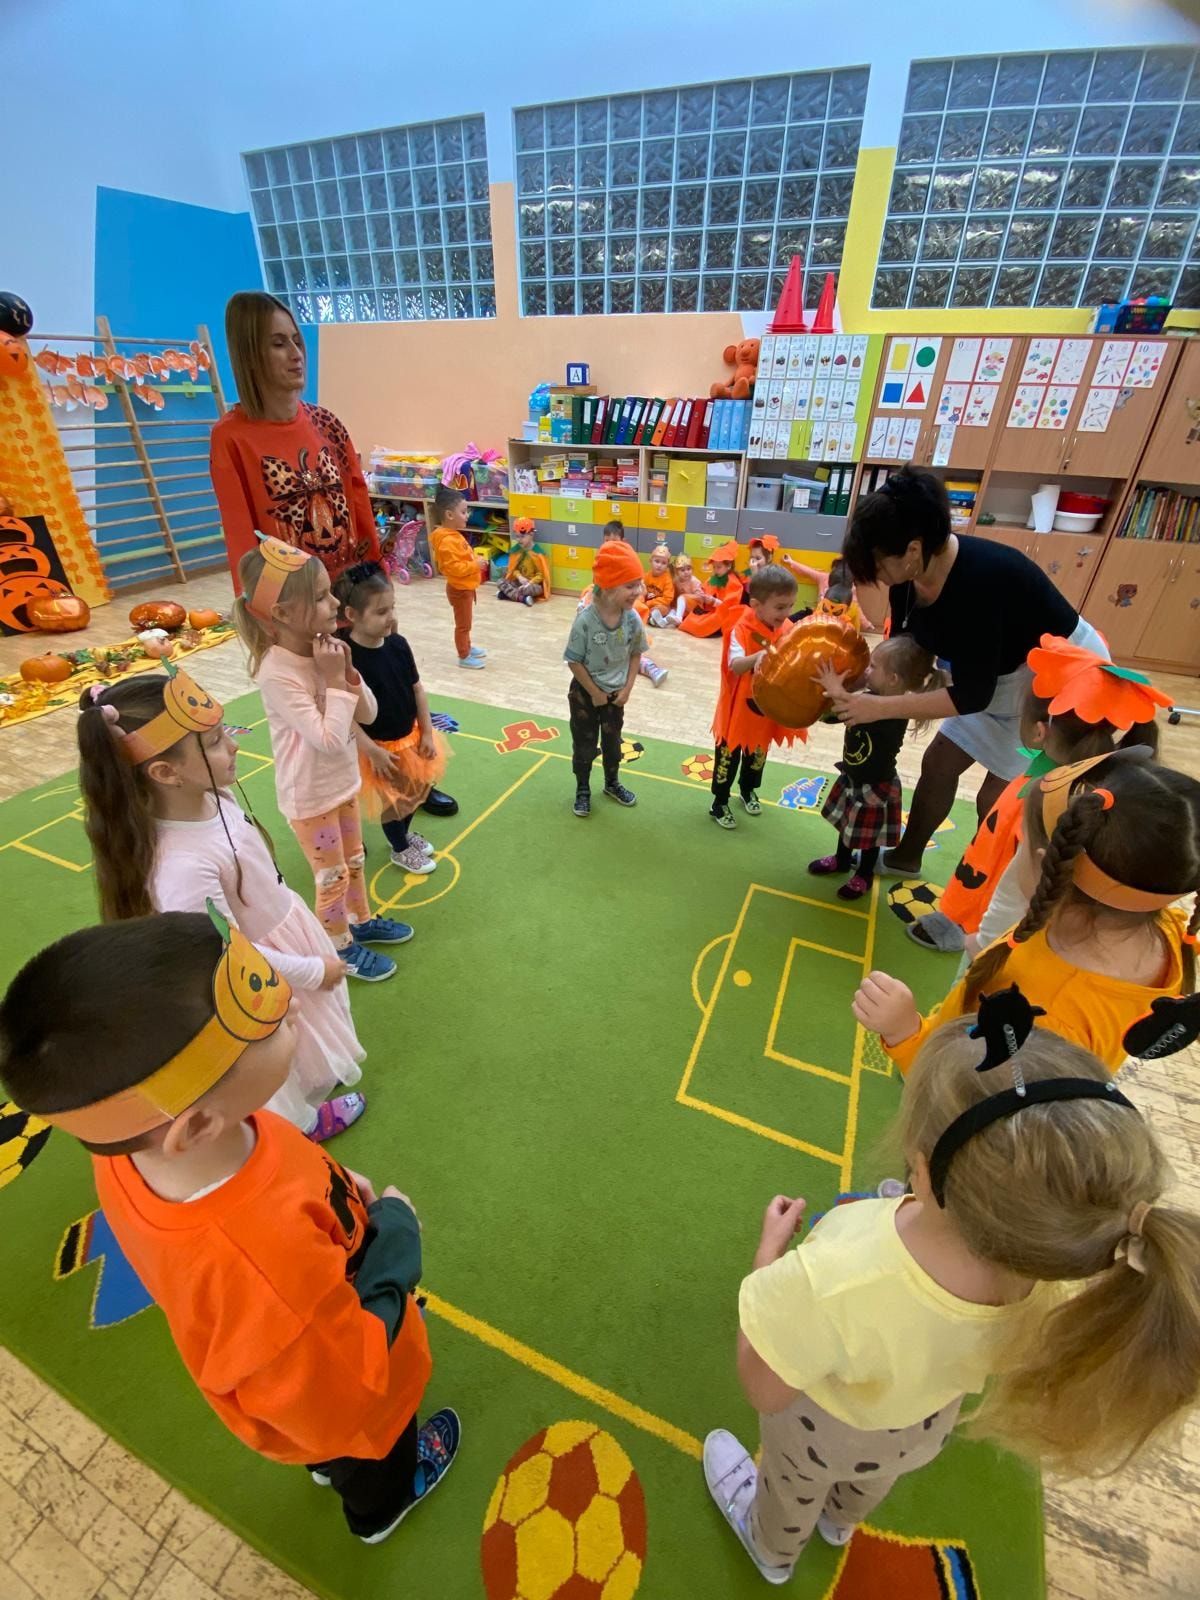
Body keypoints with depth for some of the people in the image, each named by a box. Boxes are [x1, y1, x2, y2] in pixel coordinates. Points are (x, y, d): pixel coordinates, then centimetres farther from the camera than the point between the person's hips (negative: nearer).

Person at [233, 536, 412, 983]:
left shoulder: (324, 650, -7)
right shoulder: (277, 674, -29)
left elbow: (368, 714, -4)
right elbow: (329, 739, -32)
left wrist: (347, 672, -19)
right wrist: (334, 680, -27)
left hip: (343, 782, 7)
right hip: (309, 796, -7)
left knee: (354, 862, 25)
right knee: (333, 877, 12)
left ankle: (362, 921, 49)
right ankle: (340, 948, 36)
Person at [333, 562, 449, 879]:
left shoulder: (398, 644, -8)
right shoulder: (346, 657, -26)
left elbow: (416, 689, 1)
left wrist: (427, 732, 0)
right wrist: (372, 751, -22)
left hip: (410, 737, 6)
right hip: (379, 746, -6)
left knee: (417, 790, 22)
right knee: (392, 801, 14)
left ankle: (404, 833, 50)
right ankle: (400, 850, 39)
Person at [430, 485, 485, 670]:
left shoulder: (453, 535, 6)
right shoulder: (448, 541, -27)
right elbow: (454, 567, -32)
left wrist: (475, 560, 6)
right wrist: (475, 565, -26)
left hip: (465, 587, 10)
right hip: (459, 589, -10)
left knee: (466, 622, 24)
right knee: (463, 624, 3)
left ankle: (467, 647, 40)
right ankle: (463, 656, 14)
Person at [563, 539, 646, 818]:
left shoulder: (633, 619, -14)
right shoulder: (585, 620, -27)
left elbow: (635, 655, 0)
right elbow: (574, 662, -19)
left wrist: (627, 689, -5)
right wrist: (595, 693, -13)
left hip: (616, 694, 4)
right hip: (585, 693, -4)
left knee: (612, 742, 21)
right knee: (584, 745, 12)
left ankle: (612, 784, 44)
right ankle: (582, 790, 33)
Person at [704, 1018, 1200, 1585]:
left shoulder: (830, 1285, -51)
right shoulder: (1057, 1270, -36)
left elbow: (764, 1390, -29)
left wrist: (770, 1249, -20)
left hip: (819, 1430, -3)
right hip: (921, 1429, 4)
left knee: (792, 1491, 36)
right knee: (872, 1480, 42)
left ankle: (774, 1550, 68)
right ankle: (840, 1520, 73)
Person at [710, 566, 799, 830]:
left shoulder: (787, 630, -4)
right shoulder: (742, 629, -22)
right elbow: (735, 665, -36)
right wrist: (758, 656, -54)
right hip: (739, 708, -5)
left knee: (758, 753, 24)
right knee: (729, 755, 9)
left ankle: (748, 790, 49)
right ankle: (719, 803, 25)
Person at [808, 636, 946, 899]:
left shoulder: (894, 714, -33)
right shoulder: (873, 698, -8)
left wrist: (835, 688, -43)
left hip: (875, 787, -8)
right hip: (852, 777, 8)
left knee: (868, 836, 15)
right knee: (846, 823, 27)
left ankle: (864, 876, 38)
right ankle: (842, 860, 51)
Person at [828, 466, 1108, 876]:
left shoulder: (977, 582, -36)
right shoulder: (911, 573, -14)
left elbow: (972, 696, -31)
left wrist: (880, 708, -30)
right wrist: (853, 686, -12)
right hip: (1005, 674, 8)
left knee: (996, 801, -4)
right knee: (939, 763, 11)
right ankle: (905, 858, 31)